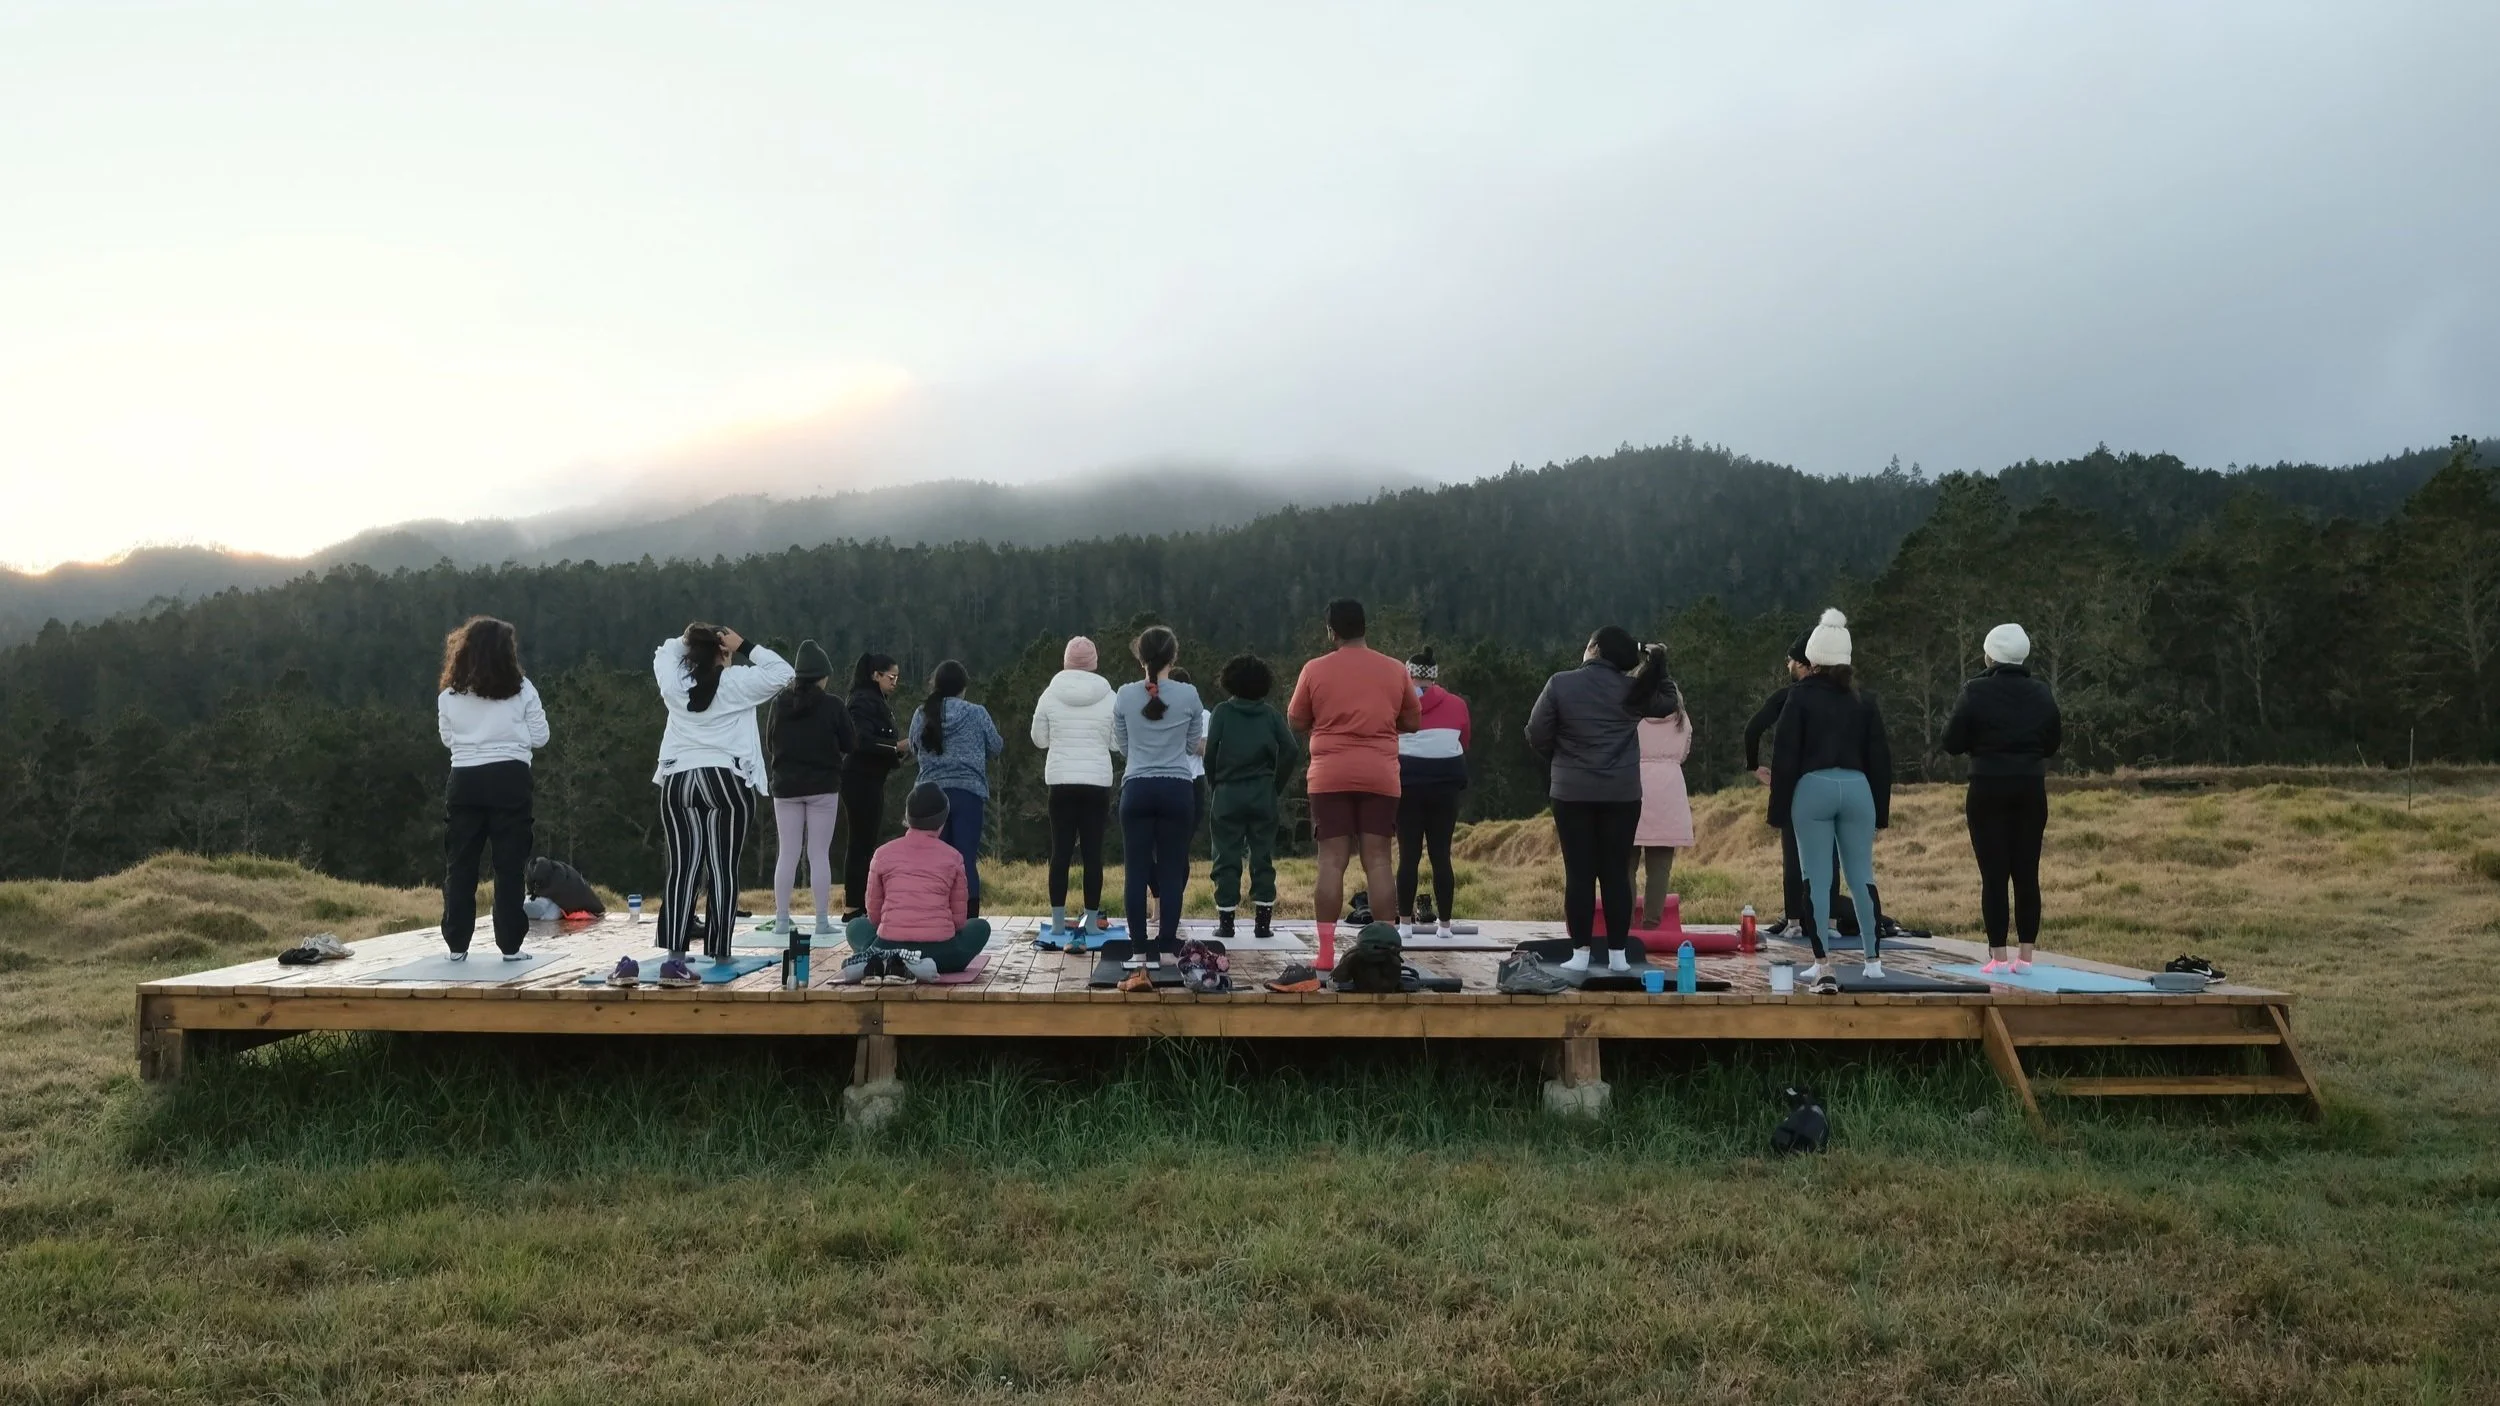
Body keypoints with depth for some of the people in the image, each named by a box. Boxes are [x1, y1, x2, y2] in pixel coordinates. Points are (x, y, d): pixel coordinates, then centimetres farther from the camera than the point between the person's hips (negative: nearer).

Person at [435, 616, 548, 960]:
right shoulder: (521, 689, -3)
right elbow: (539, 737, 2)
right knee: (510, 865, 3)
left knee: (460, 864, 9)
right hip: (509, 779, -2)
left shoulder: (449, 694, 2)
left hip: (465, 780, 2)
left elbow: (448, 738, 11)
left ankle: (457, 944, 10)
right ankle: (510, 945, 3)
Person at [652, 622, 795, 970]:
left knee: (683, 869, -1)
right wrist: (747, 647, 0)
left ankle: (675, 955, -11)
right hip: (728, 783, -3)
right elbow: (783, 672, 0)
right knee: (722, 869, 2)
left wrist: (686, 639, 16)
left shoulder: (674, 683, 8)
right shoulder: (737, 683, -3)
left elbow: (662, 653, 28)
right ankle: (719, 952, 6)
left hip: (678, 782, 3)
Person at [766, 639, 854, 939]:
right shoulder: (833, 707, -10)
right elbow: (850, 745, -2)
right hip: (823, 787, -2)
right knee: (819, 855, 2)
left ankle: (781, 919, 7)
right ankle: (823, 920, 1)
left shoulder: (780, 704, -2)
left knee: (786, 854, 8)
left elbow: (771, 742, 8)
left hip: (786, 787, 2)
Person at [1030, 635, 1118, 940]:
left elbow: (1039, 739, 5)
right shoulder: (1108, 697, -4)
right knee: (1093, 852, 4)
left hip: (1061, 781, 0)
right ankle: (1091, 921, 6)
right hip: (1097, 782, 0)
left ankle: (1058, 922, 5)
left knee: (1061, 851, 4)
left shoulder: (1051, 694, -3)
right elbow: (1117, 742, 1)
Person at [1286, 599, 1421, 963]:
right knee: (1378, 860, 3)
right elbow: (1413, 723, 13)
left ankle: (1326, 951, -3)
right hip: (1380, 775, 1)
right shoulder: (1395, 670, 5)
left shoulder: (1315, 669, 0)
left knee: (1332, 861, -1)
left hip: (1331, 776, -1)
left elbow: (1296, 722, 8)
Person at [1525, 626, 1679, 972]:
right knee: (1617, 873, 6)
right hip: (1622, 793, 2)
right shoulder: (1633, 689, 1)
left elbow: (1537, 735, -5)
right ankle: (1618, 953, 9)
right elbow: (1670, 702, 18)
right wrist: (1657, 665, 23)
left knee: (1579, 873, 2)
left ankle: (1581, 953, 3)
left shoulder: (1560, 684, -6)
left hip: (1573, 792, -2)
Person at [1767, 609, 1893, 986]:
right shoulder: (1863, 701, 8)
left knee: (1816, 878, 0)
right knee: (1862, 876, 9)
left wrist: (1779, 807, 0)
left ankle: (1820, 962, -1)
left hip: (1812, 788, -3)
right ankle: (1874, 960, 8)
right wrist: (1881, 808, 15)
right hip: (1856, 788, 3)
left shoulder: (1801, 697, -3)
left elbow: (1785, 754, -4)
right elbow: (1879, 757, 10)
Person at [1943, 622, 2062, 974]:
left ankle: (1998, 956, -1)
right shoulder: (2041, 693, 4)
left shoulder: (1976, 692, -9)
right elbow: (2053, 743, 12)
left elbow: (1951, 743, -7)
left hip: (1988, 790, -3)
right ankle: (2025, 956, 7)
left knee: (1994, 875, -1)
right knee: (2027, 874, 6)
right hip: (2031, 789, 4)